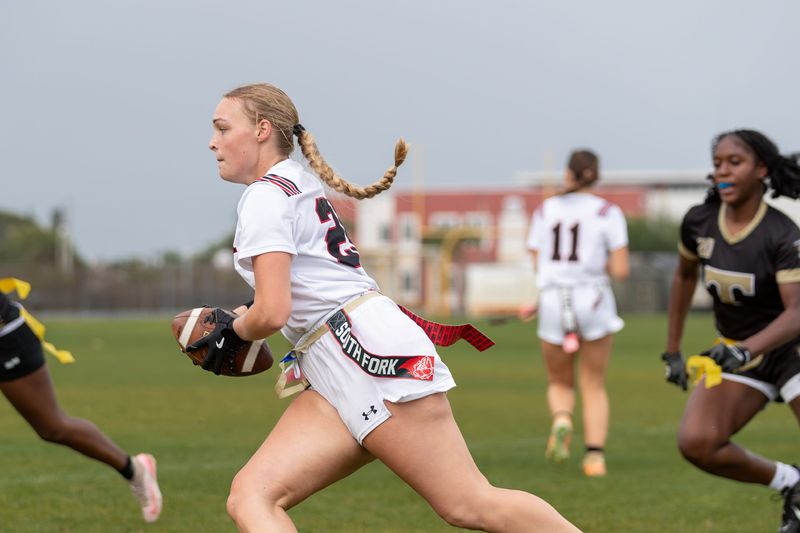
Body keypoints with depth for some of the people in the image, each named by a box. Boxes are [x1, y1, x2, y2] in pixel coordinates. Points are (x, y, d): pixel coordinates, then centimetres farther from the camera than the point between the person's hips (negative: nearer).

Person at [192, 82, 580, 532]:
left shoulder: (265, 196, -5)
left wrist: (232, 333, 5)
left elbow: (272, 313, -14)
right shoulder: (299, 185, 24)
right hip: (337, 381, 10)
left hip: (369, 347, -10)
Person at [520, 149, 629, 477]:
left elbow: (537, 268, 4)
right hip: (592, 298, -1)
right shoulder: (607, 213, 0)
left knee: (560, 383, 18)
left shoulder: (545, 211, 7)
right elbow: (620, 270, -6)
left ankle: (561, 420, -13)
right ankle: (595, 455, -3)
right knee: (594, 386, 11)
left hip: (553, 302, 1)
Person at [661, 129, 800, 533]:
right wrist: (672, 351, 15)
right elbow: (684, 276, 15)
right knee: (696, 443, -17)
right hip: (739, 354, 5)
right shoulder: (699, 223, -5)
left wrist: (746, 349, -48)